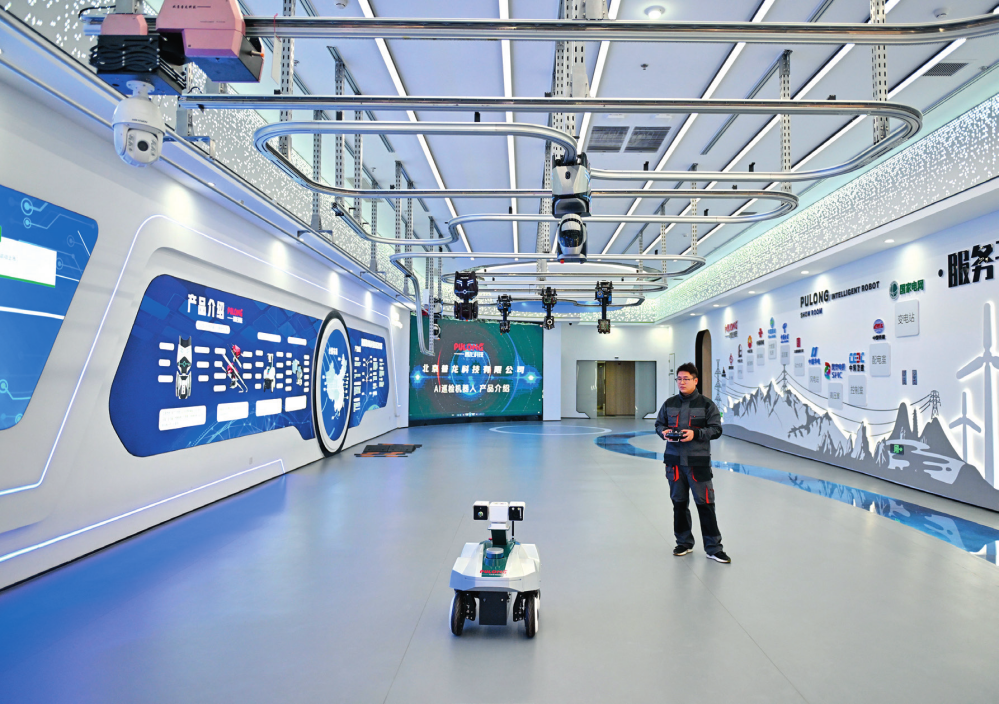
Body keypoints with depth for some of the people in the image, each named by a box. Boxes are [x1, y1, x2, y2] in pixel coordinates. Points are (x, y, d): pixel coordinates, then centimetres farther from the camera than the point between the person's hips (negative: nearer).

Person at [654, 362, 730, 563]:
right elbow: (659, 424, 15)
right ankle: (684, 543, 27)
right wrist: (664, 432, -7)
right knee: (679, 502, 12)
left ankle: (713, 547, 10)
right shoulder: (669, 403, 8)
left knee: (705, 504, -2)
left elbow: (716, 429, -4)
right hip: (674, 461, 4)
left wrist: (695, 433, -18)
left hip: (698, 463, -3)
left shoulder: (706, 404, -2)